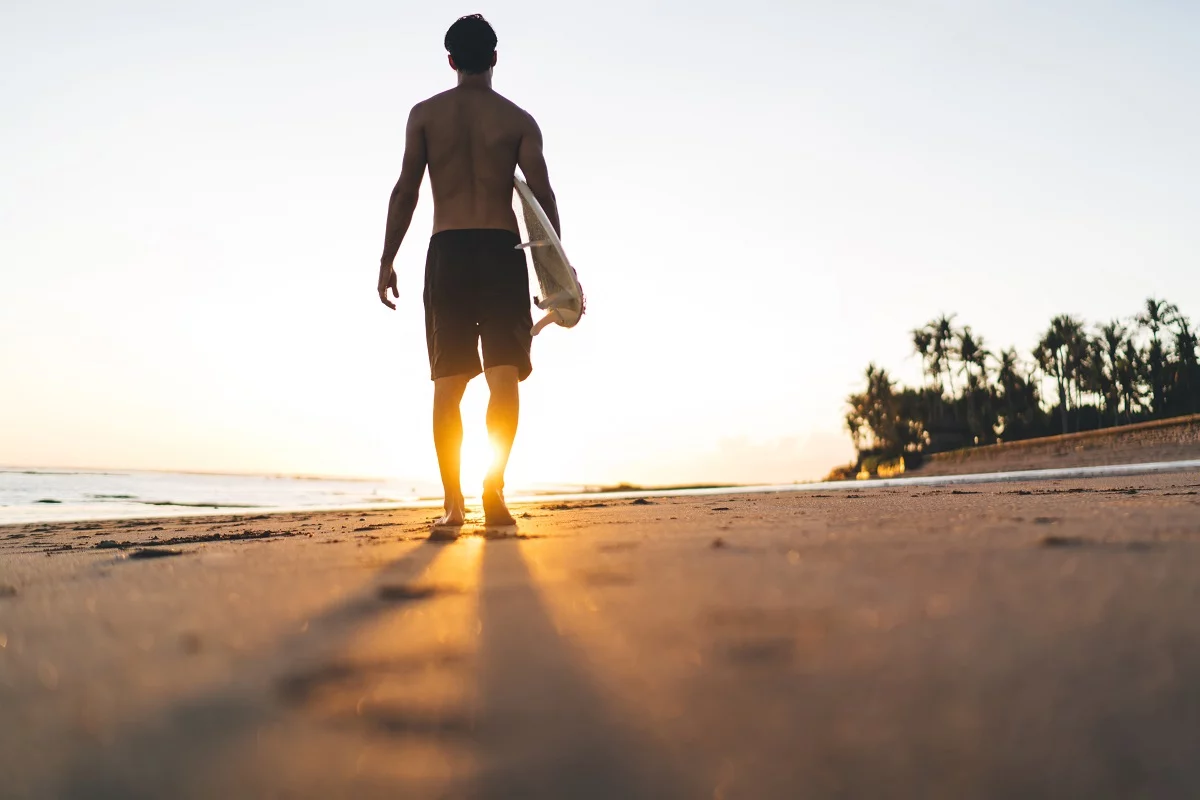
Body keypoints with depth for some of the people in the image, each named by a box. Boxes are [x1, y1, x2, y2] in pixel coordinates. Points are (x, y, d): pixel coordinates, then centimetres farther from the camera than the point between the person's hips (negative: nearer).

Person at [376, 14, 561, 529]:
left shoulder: (425, 114, 10)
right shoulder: (518, 119, 8)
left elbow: (405, 191, 1)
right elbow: (543, 195, 0)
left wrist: (387, 261, 4)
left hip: (447, 252, 1)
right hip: (502, 250, -1)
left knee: (448, 381, 4)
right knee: (504, 373, -6)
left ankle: (453, 503, 1)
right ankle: (494, 484, -23)